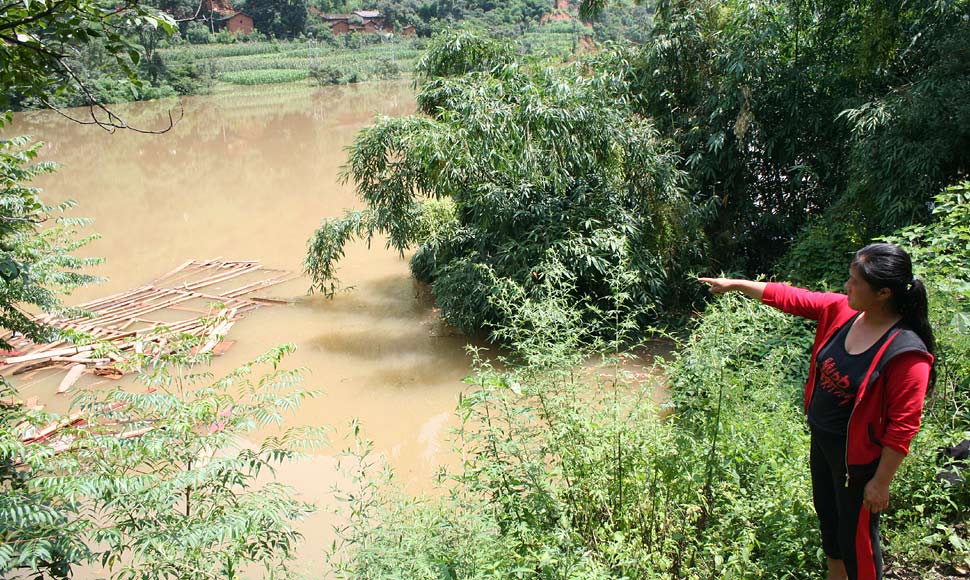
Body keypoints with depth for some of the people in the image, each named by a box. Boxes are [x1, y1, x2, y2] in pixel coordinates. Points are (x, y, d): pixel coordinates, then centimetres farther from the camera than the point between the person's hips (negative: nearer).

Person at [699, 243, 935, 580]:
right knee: (826, 514, 28)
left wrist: (880, 482, -18)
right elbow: (790, 298, 4)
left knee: (857, 535, 10)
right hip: (821, 438, 8)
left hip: (856, 456, -8)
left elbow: (903, 426, -23)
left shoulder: (907, 354, -29)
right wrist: (735, 284, 7)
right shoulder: (842, 310, -10)